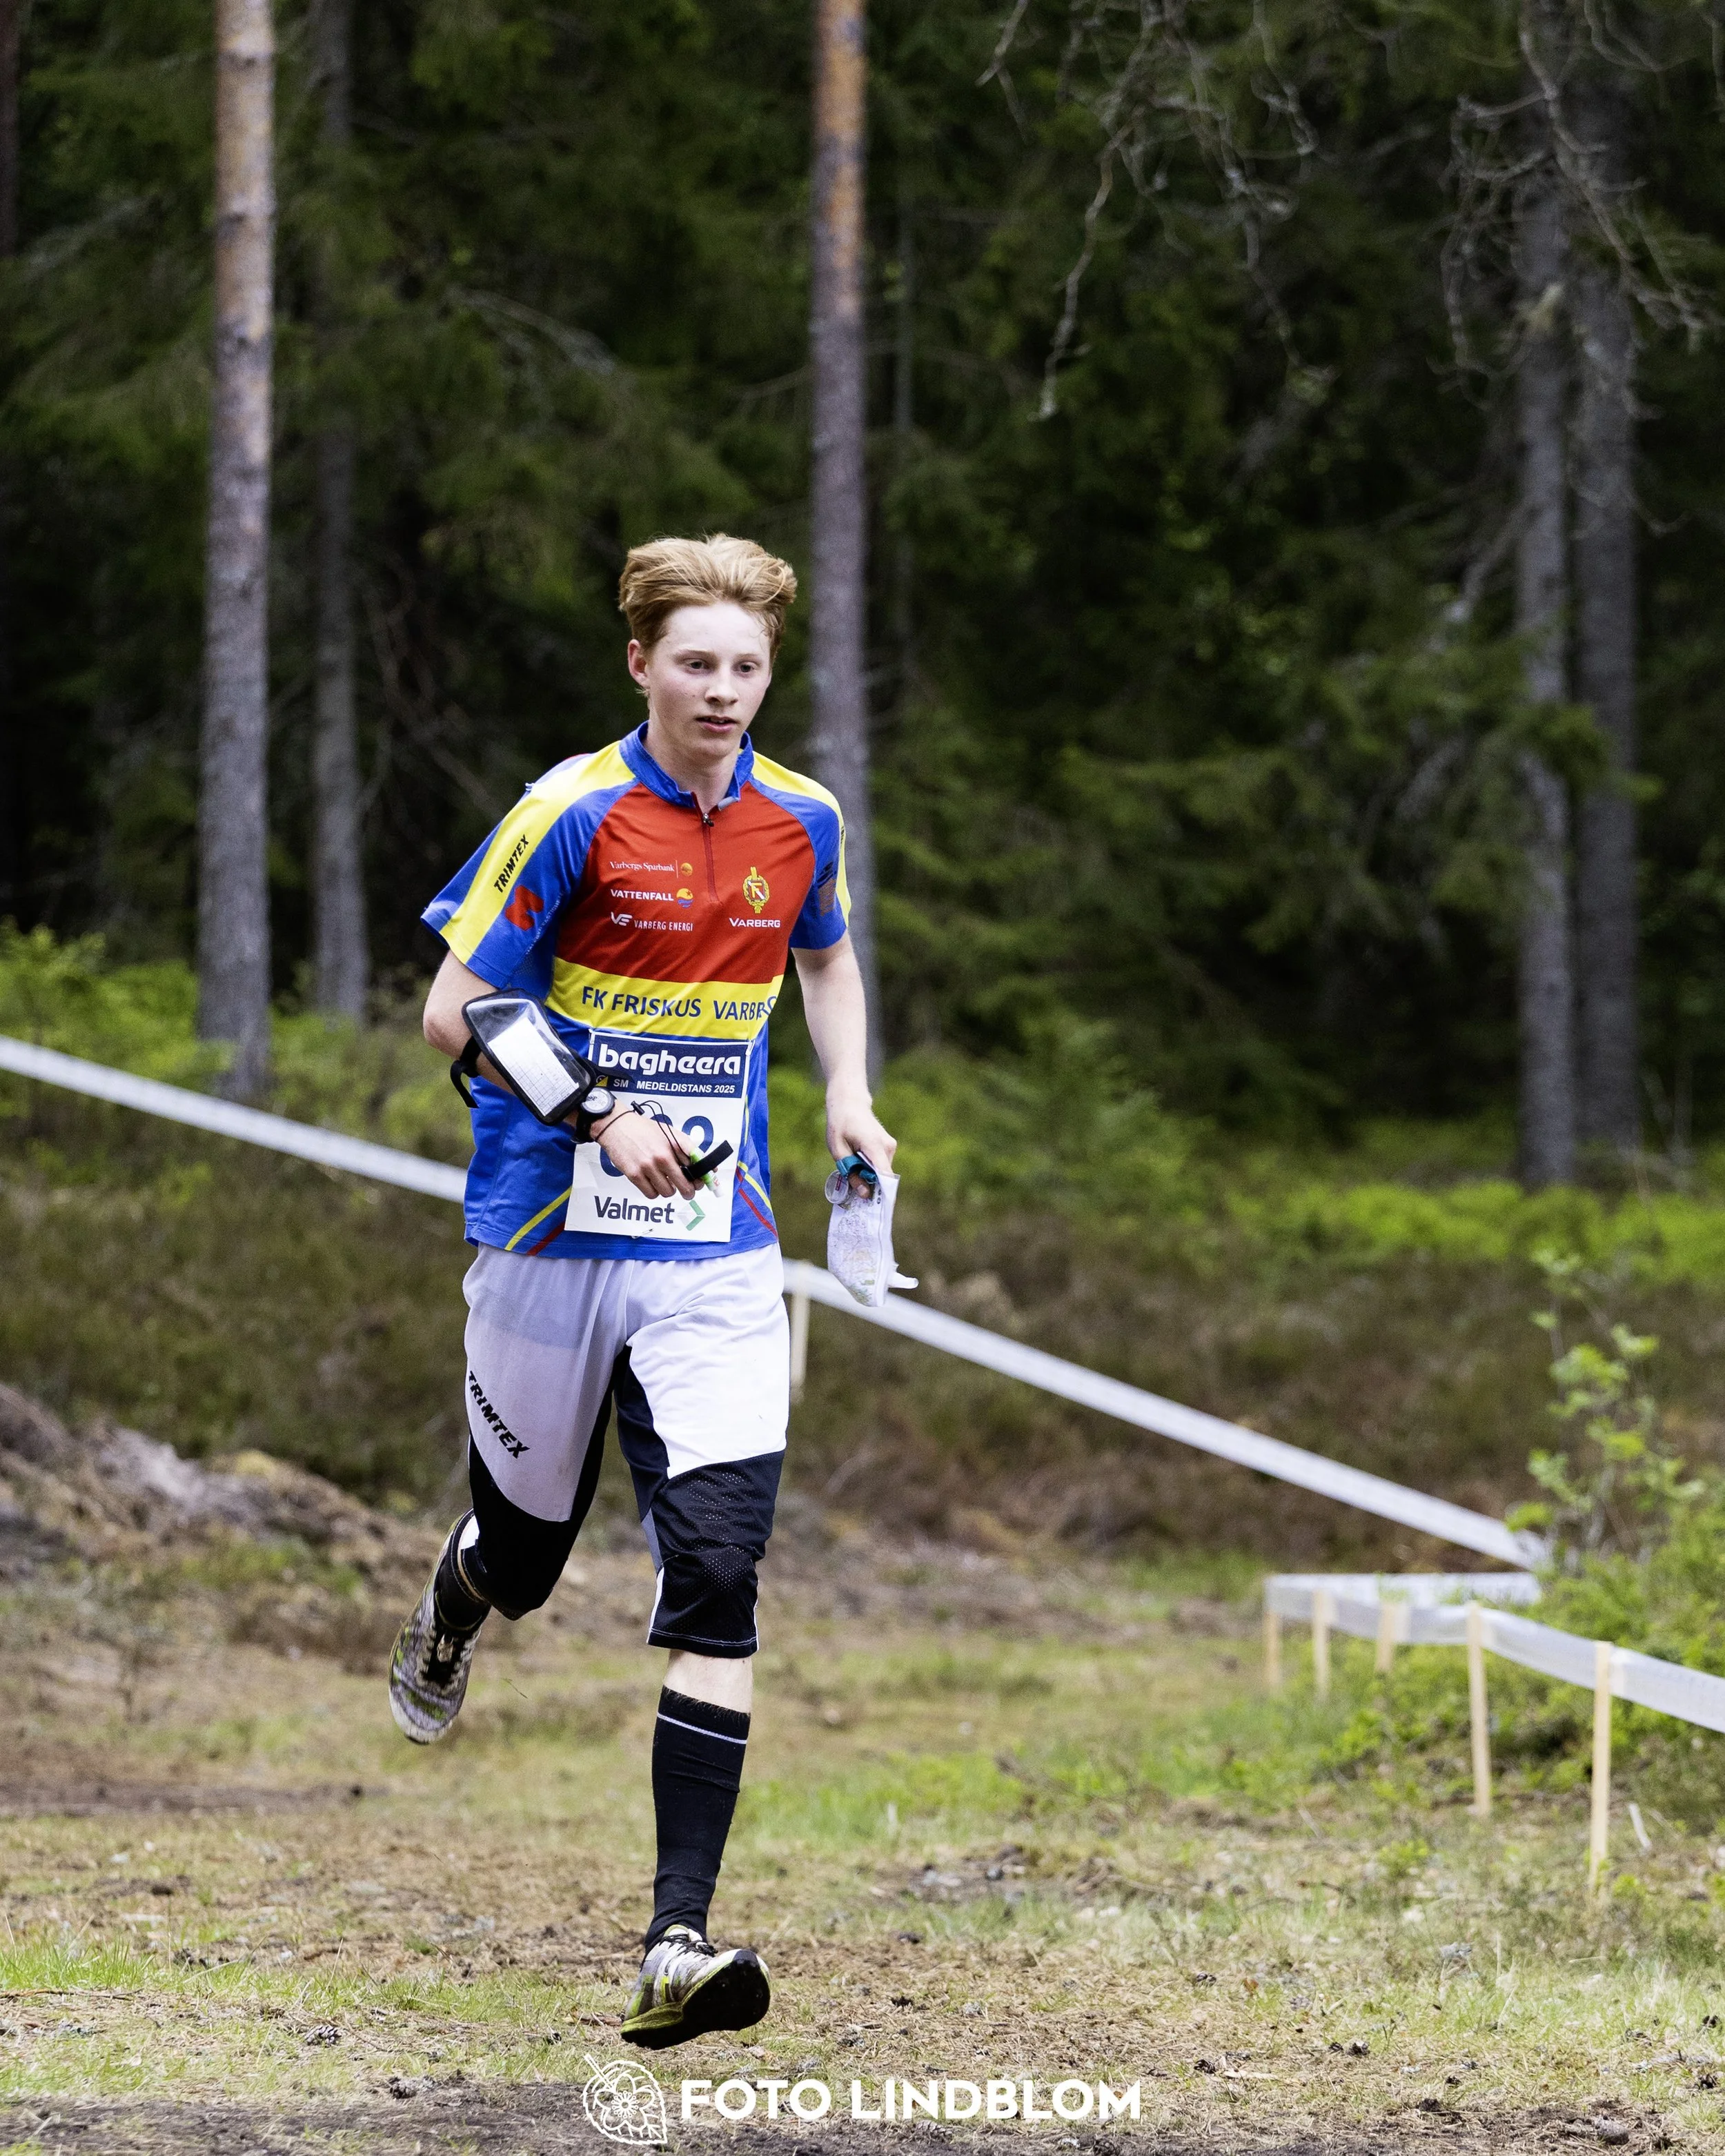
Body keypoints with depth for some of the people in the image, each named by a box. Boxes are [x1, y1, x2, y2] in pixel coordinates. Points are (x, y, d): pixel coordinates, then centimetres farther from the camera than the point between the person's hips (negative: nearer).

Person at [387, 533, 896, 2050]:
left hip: (717, 1256, 2)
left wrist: (850, 1099, 9)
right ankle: (442, 1631, 55)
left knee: (718, 1578, -13)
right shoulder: (572, 814, -10)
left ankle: (679, 1943, -16)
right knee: (526, 1550, 15)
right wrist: (603, 1119, -20)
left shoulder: (803, 822, 3)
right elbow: (454, 1014, -8)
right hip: (551, 1239, -2)